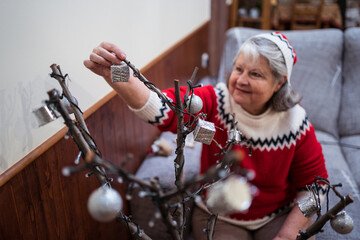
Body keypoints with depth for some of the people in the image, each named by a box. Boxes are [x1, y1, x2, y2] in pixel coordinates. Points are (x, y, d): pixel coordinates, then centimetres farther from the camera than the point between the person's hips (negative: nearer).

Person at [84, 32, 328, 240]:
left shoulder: (296, 122, -16)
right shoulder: (214, 102, -20)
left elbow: (314, 183, -6)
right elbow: (162, 107, -38)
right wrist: (116, 75, -56)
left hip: (280, 216, 1)